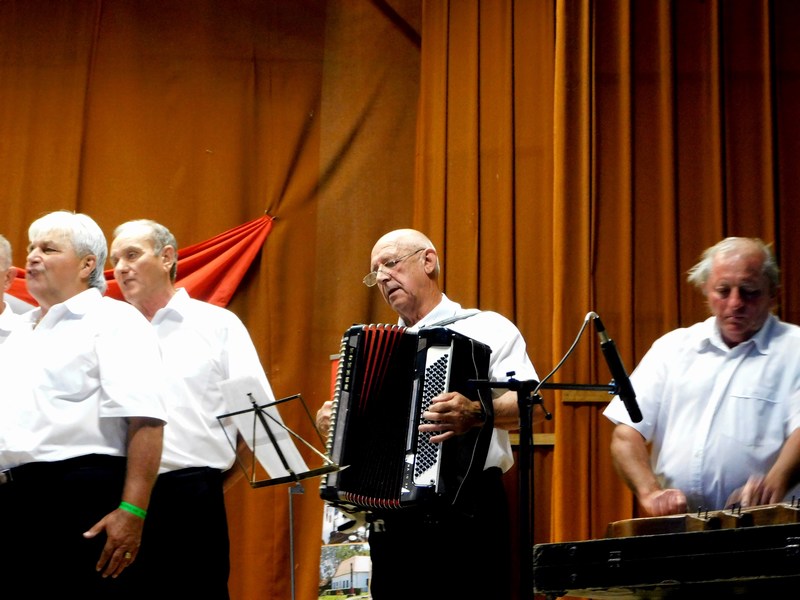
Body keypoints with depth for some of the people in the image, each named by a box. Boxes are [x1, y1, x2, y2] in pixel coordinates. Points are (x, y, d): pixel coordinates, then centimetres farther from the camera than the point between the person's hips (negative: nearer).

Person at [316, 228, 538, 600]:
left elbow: (526, 404, -11)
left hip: (466, 513, -5)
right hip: (391, 517, 6)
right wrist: (329, 423, 6)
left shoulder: (486, 329, 3)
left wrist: (478, 413, -30)